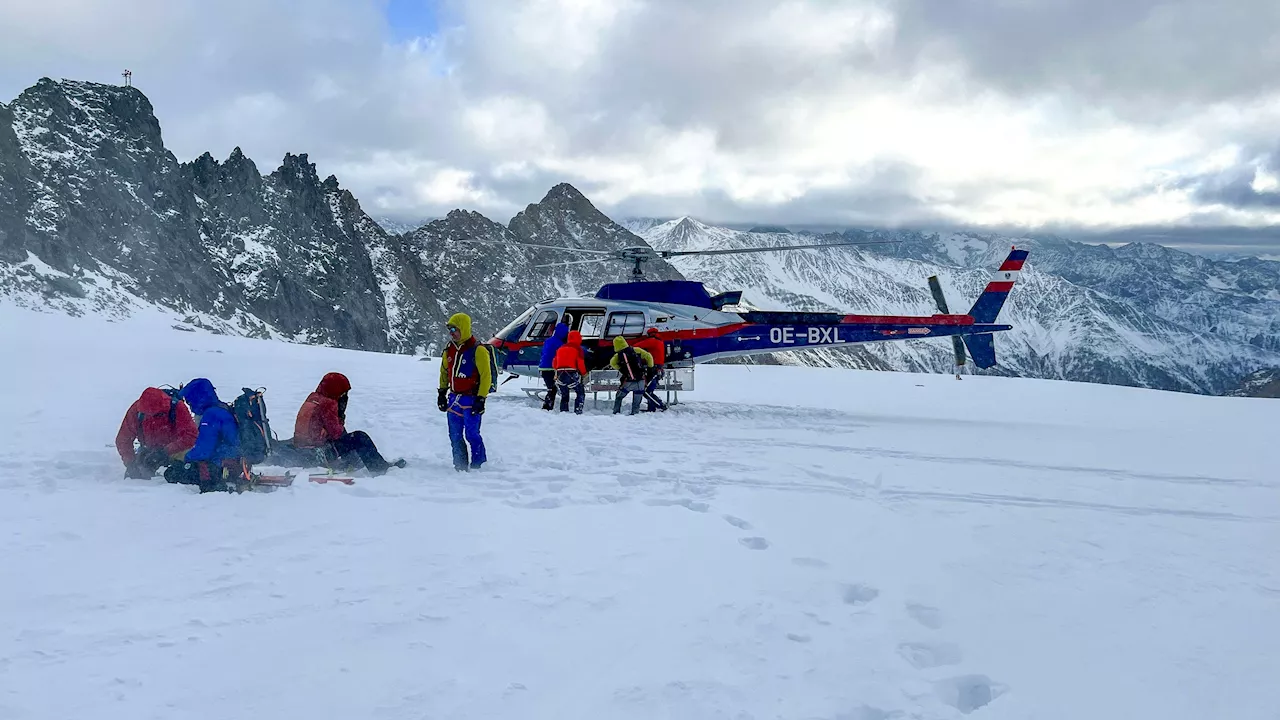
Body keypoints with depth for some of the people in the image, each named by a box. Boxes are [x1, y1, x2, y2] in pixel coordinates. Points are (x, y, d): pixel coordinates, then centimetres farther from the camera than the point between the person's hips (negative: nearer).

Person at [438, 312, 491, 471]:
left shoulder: (478, 351, -13)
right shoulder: (449, 349, 9)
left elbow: (486, 376, -12)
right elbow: (444, 371, 22)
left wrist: (481, 399, -15)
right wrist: (442, 392, 18)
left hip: (471, 400, -7)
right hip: (454, 398, 7)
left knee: (471, 434, -8)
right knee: (455, 436, 9)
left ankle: (478, 465, 4)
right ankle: (460, 466, 18)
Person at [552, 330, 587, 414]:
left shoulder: (561, 348, 16)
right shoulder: (577, 348, -2)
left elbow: (554, 363, 17)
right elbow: (580, 363, -9)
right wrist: (584, 374, 5)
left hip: (560, 374, 5)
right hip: (572, 374, -5)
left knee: (564, 395, 19)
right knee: (581, 393, 7)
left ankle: (563, 411, 12)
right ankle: (578, 411, -6)